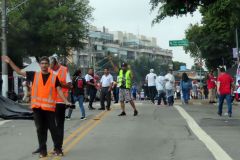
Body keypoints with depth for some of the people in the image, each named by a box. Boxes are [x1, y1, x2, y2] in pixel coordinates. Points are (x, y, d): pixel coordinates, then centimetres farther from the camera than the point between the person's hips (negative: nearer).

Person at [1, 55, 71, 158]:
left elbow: (59, 90, 2)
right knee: (40, 129, 6)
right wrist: (9, 62, 2)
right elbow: (19, 71, 9)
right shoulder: (34, 75, 7)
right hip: (37, 107, 2)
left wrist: (66, 101, -9)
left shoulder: (54, 77, 3)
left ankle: (58, 148, 14)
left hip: (49, 107, -2)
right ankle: (42, 150, 13)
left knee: (52, 128, 3)